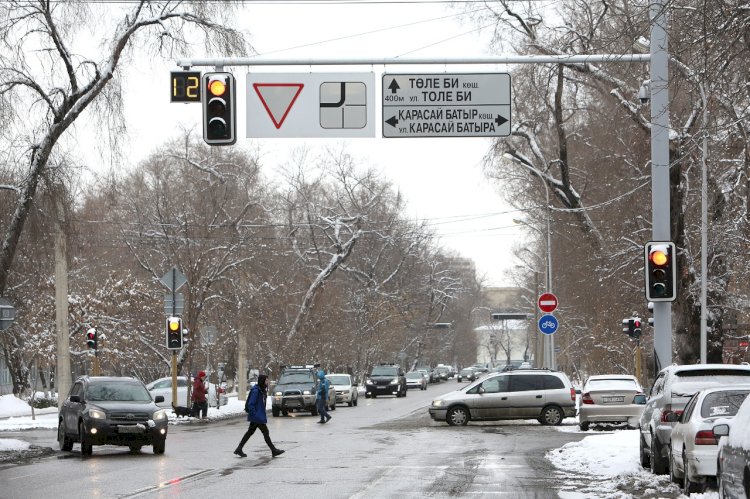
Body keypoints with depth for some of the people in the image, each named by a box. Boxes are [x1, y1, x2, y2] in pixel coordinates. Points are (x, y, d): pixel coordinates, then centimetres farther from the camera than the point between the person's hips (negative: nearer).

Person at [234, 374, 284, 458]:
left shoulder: (262, 390, 12)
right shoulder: (256, 391, -18)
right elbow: (250, 404, -21)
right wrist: (255, 415, -22)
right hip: (257, 416, -10)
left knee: (250, 432, 13)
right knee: (265, 432, -3)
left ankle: (239, 449, 18)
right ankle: (274, 451, 3)